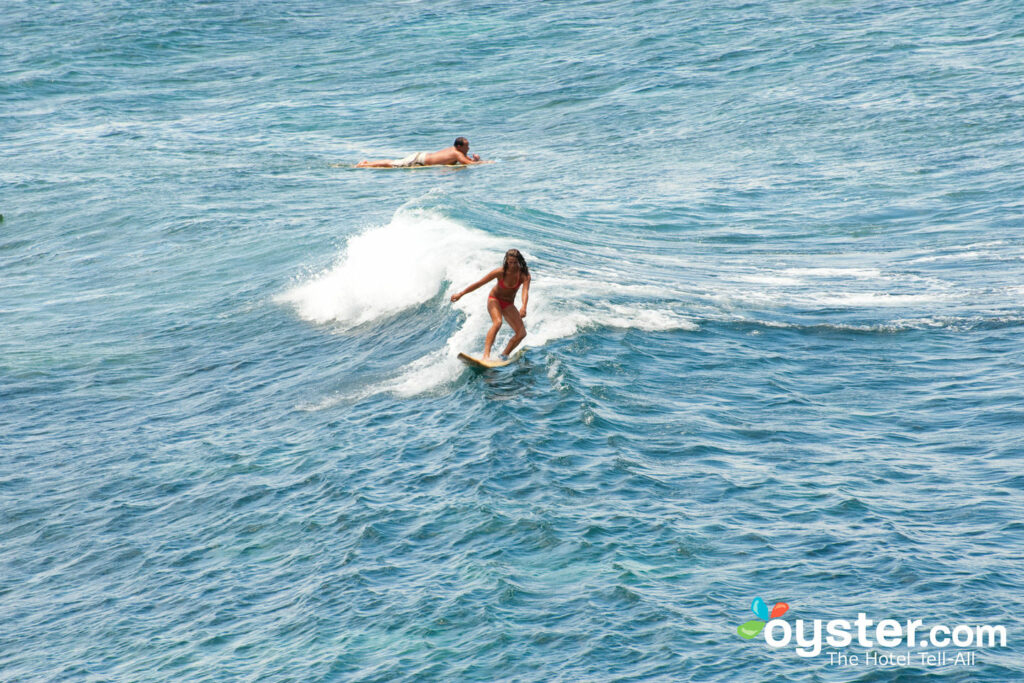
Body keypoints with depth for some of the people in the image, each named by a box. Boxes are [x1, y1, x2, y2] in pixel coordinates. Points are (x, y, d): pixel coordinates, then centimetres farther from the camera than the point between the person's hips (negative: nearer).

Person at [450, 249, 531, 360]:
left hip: (508, 304, 4)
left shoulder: (524, 275, -22)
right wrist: (461, 294, -14)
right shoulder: (500, 272, -25)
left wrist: (523, 307, -59)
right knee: (497, 322, -33)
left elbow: (525, 291, -39)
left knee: (522, 333, -6)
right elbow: (479, 283, -17)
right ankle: (486, 355, -44)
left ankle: (504, 356, 7)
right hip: (495, 299, -4)